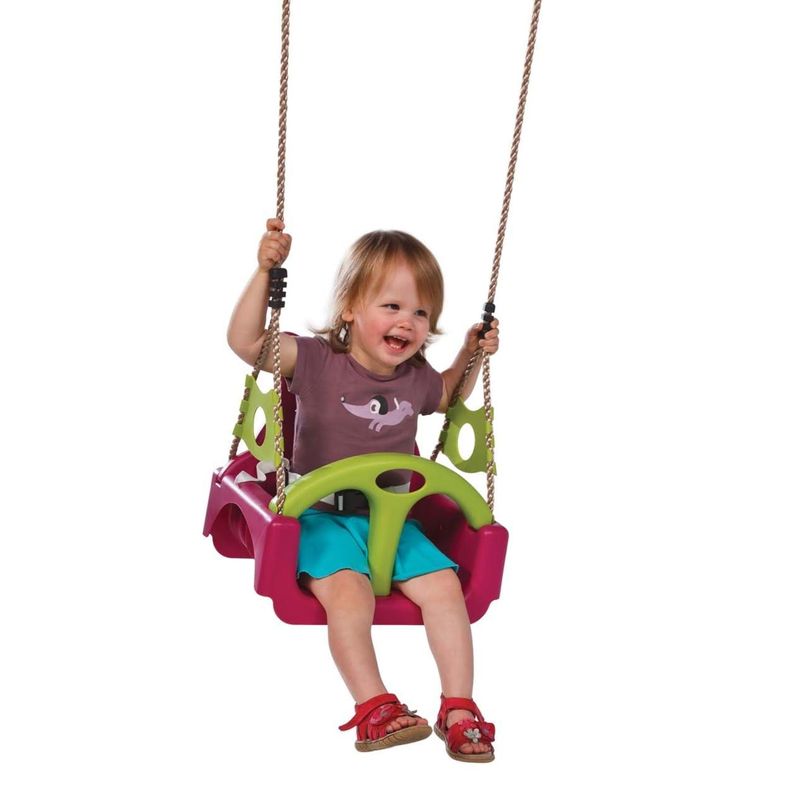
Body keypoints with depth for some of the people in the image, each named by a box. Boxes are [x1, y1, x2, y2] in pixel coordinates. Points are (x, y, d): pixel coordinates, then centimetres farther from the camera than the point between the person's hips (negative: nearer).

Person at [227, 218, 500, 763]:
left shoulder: (416, 378, 5)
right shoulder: (317, 360, -10)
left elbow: (448, 399, 30)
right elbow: (245, 342, -20)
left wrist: (471, 356, 13)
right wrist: (266, 271, -28)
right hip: (322, 514, -4)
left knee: (443, 583, -12)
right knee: (348, 589, -30)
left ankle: (459, 707, -4)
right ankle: (374, 708, -23)